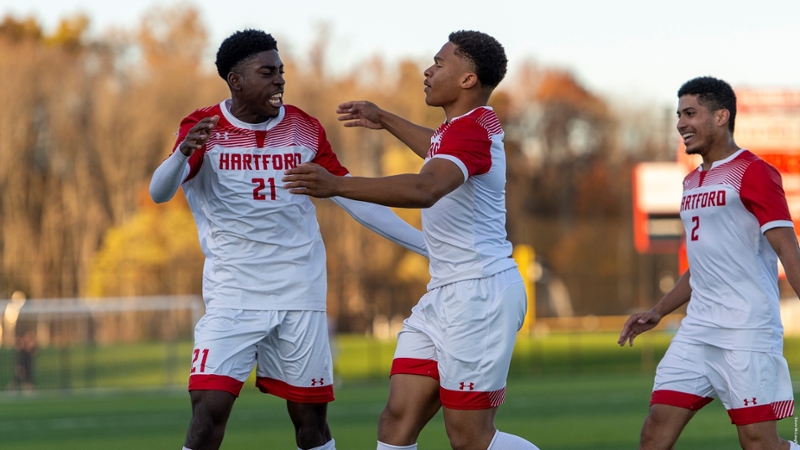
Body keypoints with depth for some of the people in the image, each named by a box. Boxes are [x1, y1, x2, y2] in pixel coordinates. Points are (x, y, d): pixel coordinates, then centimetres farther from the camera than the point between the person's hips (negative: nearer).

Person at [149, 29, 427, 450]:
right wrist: (184, 153, -41)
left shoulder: (304, 129, 5)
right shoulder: (204, 128, -4)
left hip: (301, 297, 3)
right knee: (209, 410, -15)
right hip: (232, 299, -3)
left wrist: (427, 244, 7)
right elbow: (159, 192, -19)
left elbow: (354, 198, 10)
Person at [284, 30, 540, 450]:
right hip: (446, 294, 10)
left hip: (478, 294, -10)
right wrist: (385, 120, 48)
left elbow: (425, 189, -38)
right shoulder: (466, 124, 14)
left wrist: (338, 185, -44)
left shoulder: (471, 128, -18)